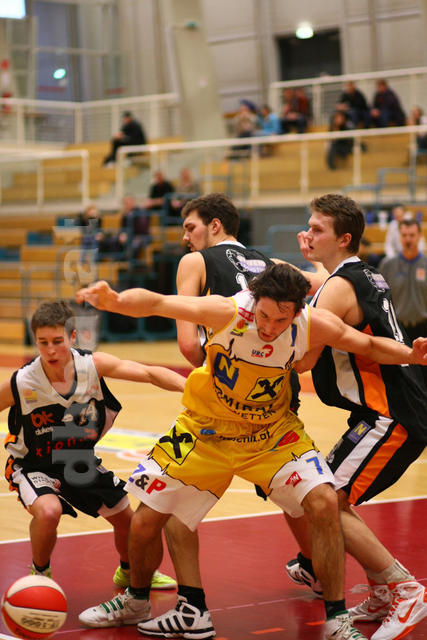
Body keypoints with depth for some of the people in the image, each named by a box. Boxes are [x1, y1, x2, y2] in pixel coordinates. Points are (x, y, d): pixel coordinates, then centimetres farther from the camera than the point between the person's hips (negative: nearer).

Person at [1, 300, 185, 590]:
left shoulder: (93, 365, -21)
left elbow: (150, 373, -22)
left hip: (80, 461, 4)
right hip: (33, 465, -4)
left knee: (126, 518, 12)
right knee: (48, 511, -33)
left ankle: (129, 572, 46)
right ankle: (40, 575, -3)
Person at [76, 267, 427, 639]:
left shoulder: (315, 325, -21)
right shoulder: (227, 312, -29)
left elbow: (370, 346, -4)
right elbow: (156, 304, -37)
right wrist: (114, 301, -57)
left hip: (273, 432, 1)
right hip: (207, 429, -1)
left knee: (324, 503, -21)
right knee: (146, 522, 1)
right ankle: (135, 603, 33)